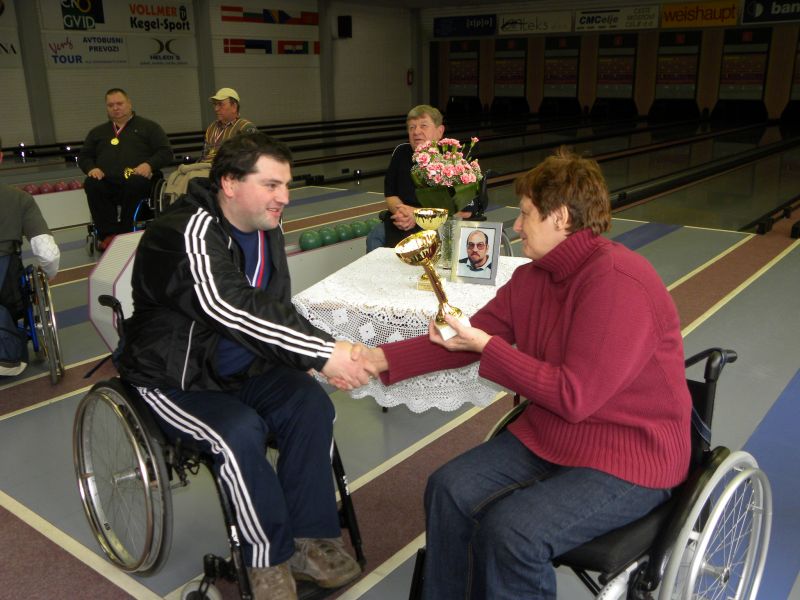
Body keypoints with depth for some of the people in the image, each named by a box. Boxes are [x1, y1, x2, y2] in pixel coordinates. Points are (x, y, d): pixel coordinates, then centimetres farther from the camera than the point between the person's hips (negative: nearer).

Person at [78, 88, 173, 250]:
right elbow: (83, 156, 28)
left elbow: (165, 152, 11)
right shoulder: (97, 132, 31)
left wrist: (149, 165, -10)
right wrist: (91, 168, 4)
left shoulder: (148, 127, 21)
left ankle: (123, 234, -29)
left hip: (137, 180, -3)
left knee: (135, 183, -39)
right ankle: (108, 234, -30)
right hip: (107, 183, 3)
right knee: (91, 184, -32)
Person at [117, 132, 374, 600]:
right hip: (177, 379, -7)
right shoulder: (189, 234, -25)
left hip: (240, 368, 7)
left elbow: (278, 311, 3)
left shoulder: (266, 228, 2)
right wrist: (324, 354, -39)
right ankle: (271, 558, -9)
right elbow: (238, 312, -38)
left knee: (311, 404, -16)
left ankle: (309, 536, -5)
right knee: (240, 433, -30)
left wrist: (326, 354, -14)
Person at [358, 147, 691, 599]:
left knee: (510, 531, -25)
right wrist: (379, 359, 0)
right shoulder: (532, 278, 3)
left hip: (629, 460, -8)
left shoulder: (619, 283, -24)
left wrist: (485, 346, -20)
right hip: (548, 438, 8)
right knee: (450, 490, -5)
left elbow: (574, 397, -25)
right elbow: (469, 337, 7)